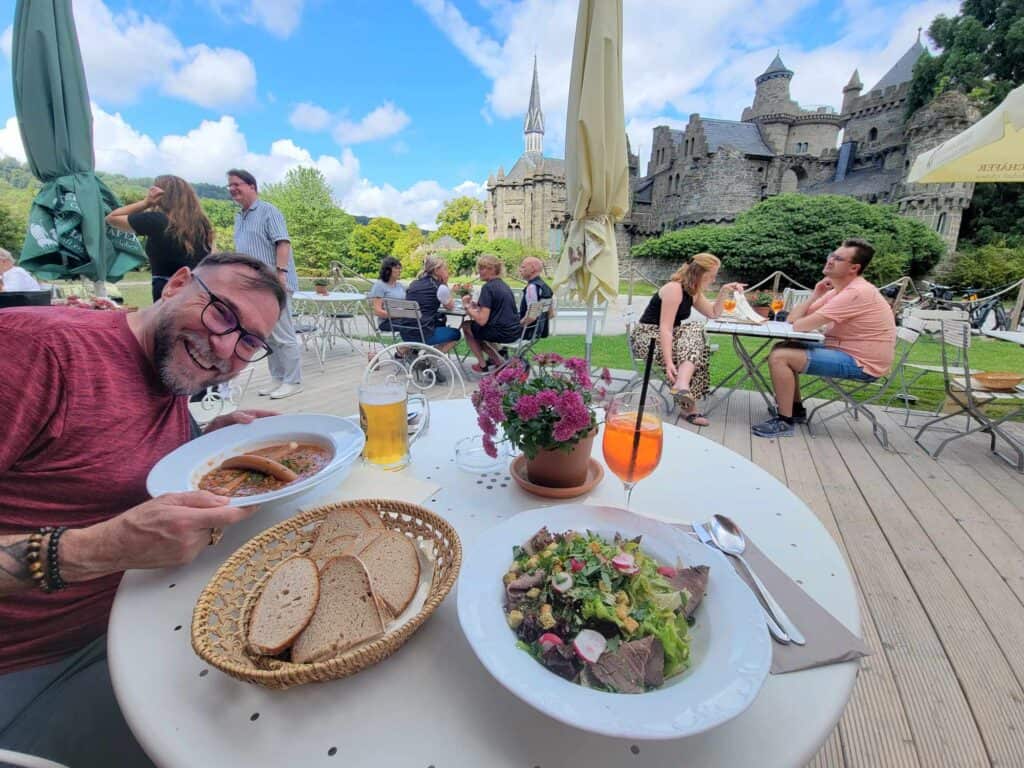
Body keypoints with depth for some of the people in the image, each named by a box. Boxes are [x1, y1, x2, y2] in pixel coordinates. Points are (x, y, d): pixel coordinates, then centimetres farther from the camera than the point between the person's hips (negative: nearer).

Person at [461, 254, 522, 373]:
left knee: (467, 327, 14)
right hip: (515, 332, 8)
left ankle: (482, 365, 19)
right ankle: (495, 358, 23)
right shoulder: (503, 285, 12)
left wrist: (467, 307, -4)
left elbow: (482, 320, -20)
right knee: (478, 328, 28)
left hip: (503, 334, -8)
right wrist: (477, 304, 11)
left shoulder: (488, 287, -14)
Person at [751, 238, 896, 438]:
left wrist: (796, 321, -1)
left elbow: (799, 326, -24)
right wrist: (815, 295, -8)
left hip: (860, 363, -10)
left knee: (779, 357, -21)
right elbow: (794, 318, 5)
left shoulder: (856, 293, -22)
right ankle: (795, 408, 21)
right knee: (784, 349, 14)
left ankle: (784, 421, -12)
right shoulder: (838, 290, 10)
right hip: (844, 352, 10)